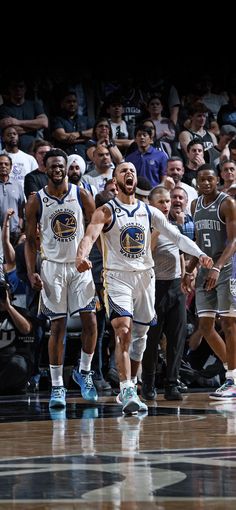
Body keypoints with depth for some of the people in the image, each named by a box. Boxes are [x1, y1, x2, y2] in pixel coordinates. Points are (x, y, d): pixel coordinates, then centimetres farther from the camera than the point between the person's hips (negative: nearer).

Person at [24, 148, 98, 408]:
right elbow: (30, 240, 3)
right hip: (53, 267, -1)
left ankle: (84, 372, 15)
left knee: (90, 321, -7)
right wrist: (31, 272, -8)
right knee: (58, 326, -2)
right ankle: (57, 387, 4)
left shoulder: (81, 195, -1)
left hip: (81, 265, 1)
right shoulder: (36, 201, -2)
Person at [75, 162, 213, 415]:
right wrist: (81, 256, -42)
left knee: (140, 335, 10)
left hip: (145, 276, 5)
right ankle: (127, 392, -24)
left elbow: (176, 236, 3)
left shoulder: (149, 211, 8)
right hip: (118, 277, -5)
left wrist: (199, 254, -13)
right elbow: (90, 235, -21)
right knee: (123, 332, -19)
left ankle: (128, 388, 25)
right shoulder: (106, 211, -5)